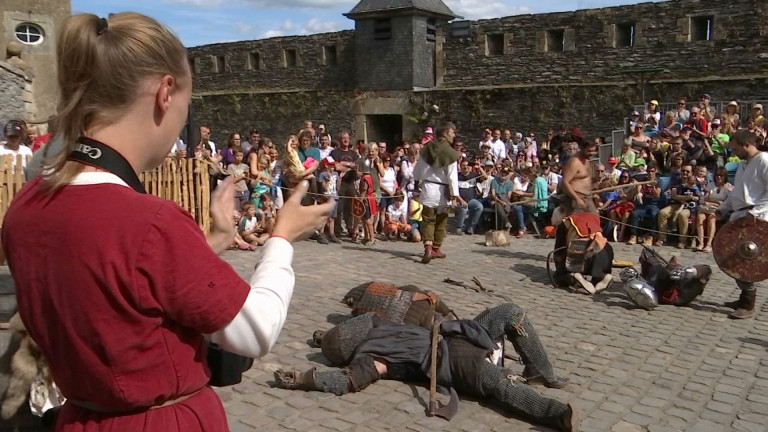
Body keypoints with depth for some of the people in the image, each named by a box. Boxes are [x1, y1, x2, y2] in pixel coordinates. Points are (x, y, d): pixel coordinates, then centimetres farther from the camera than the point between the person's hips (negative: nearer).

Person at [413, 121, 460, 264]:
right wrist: (454, 193, -7)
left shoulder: (426, 149, 1)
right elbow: (452, 176, -14)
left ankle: (428, 247, -18)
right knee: (441, 220, 14)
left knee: (428, 220, 3)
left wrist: (419, 180, 25)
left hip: (428, 188, 2)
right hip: (442, 190, -2)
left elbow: (417, 171, 8)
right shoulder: (450, 153, -12)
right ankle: (436, 248, 24)